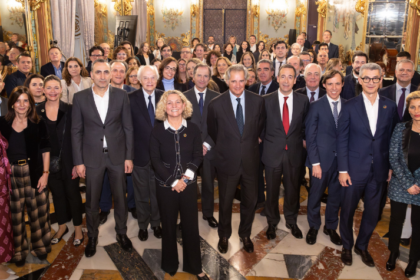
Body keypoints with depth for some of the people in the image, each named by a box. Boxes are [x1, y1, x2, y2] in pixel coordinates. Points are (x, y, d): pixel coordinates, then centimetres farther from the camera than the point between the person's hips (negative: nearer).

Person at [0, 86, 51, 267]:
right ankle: (19, 251, 26)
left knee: (38, 211, 7)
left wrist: (45, 173, -5)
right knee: (15, 213, 9)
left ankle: (40, 246, 27)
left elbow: (45, 150, 1)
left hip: (34, 173, -1)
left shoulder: (38, 124, 0)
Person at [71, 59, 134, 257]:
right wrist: (78, 161, -4)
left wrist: (129, 157, -2)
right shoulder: (80, 97, -4)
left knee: (120, 197, 13)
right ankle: (92, 237, 32)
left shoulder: (121, 95, -3)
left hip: (117, 155, 1)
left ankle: (121, 232, 34)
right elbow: (76, 131, -1)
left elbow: (128, 128, 0)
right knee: (92, 200, 12)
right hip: (92, 157, 0)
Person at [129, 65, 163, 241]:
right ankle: (143, 225, 35)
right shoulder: (131, 99, -7)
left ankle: (156, 223, 36)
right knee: (141, 194, 15)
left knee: (157, 192, 16)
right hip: (140, 154, -1)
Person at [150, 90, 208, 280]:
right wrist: (173, 182, -12)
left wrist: (186, 178, -14)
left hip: (188, 184, 1)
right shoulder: (157, 130, -3)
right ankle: (170, 265, 30)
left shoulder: (193, 129, 1)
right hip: (165, 185, -1)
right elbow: (155, 160, -6)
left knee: (191, 225, 6)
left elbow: (198, 156, -2)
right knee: (169, 225, 11)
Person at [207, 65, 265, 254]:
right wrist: (224, 148, 9)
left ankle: (245, 234, 40)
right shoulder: (216, 104, -11)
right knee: (225, 202, 14)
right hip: (227, 161, -1)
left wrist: (250, 144, 11)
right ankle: (224, 236, 38)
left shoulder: (257, 101, -6)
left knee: (250, 200, 15)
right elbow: (212, 132, 4)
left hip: (250, 161, 2)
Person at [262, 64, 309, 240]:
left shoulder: (303, 101, 0)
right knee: (272, 191, 12)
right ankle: (272, 222, 33)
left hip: (294, 153, 1)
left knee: (293, 190, 15)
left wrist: (303, 140, 1)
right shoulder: (266, 100, -5)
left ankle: (291, 221, 37)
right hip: (272, 153, -1)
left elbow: (305, 126, 10)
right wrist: (263, 139, -3)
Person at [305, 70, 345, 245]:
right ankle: (313, 227, 33)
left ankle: (331, 227, 35)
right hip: (321, 159, -3)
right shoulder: (316, 106, -6)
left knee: (336, 196, 15)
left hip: (342, 159, 3)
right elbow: (310, 136, -8)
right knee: (315, 195, 11)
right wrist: (315, 162, -12)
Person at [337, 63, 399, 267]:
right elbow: (342, 140, -6)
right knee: (348, 210, 10)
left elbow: (393, 139, 6)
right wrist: (342, 170, -9)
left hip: (379, 171, 3)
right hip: (354, 169, -2)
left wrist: (391, 166, 3)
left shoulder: (390, 107, 2)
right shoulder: (350, 107, -6)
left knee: (372, 212, 13)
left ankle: (362, 246, 36)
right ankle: (347, 246, 33)